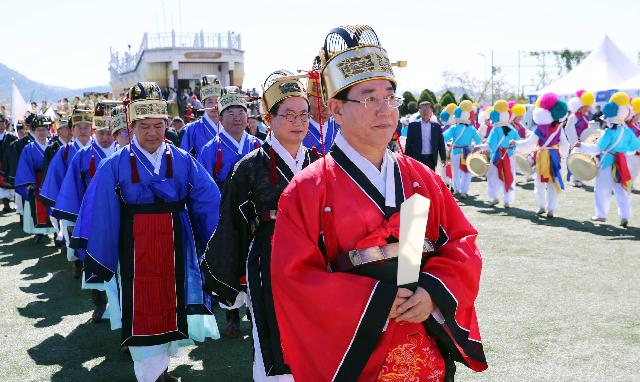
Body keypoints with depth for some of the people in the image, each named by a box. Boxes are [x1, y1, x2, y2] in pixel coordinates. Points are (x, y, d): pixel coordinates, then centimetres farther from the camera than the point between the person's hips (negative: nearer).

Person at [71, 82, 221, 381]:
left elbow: (208, 202, 1)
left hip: (174, 245, 2)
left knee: (171, 302, 11)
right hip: (136, 248, -2)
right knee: (141, 308, 2)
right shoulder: (116, 164, -4)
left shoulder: (183, 161, 1)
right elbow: (100, 212, -4)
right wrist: (94, 255, -5)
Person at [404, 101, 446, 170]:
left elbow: (441, 144, 8)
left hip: (431, 159, 1)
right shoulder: (413, 125, 3)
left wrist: (443, 159, 4)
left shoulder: (436, 126, 7)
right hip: (417, 159, -1)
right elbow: (408, 143, 3)